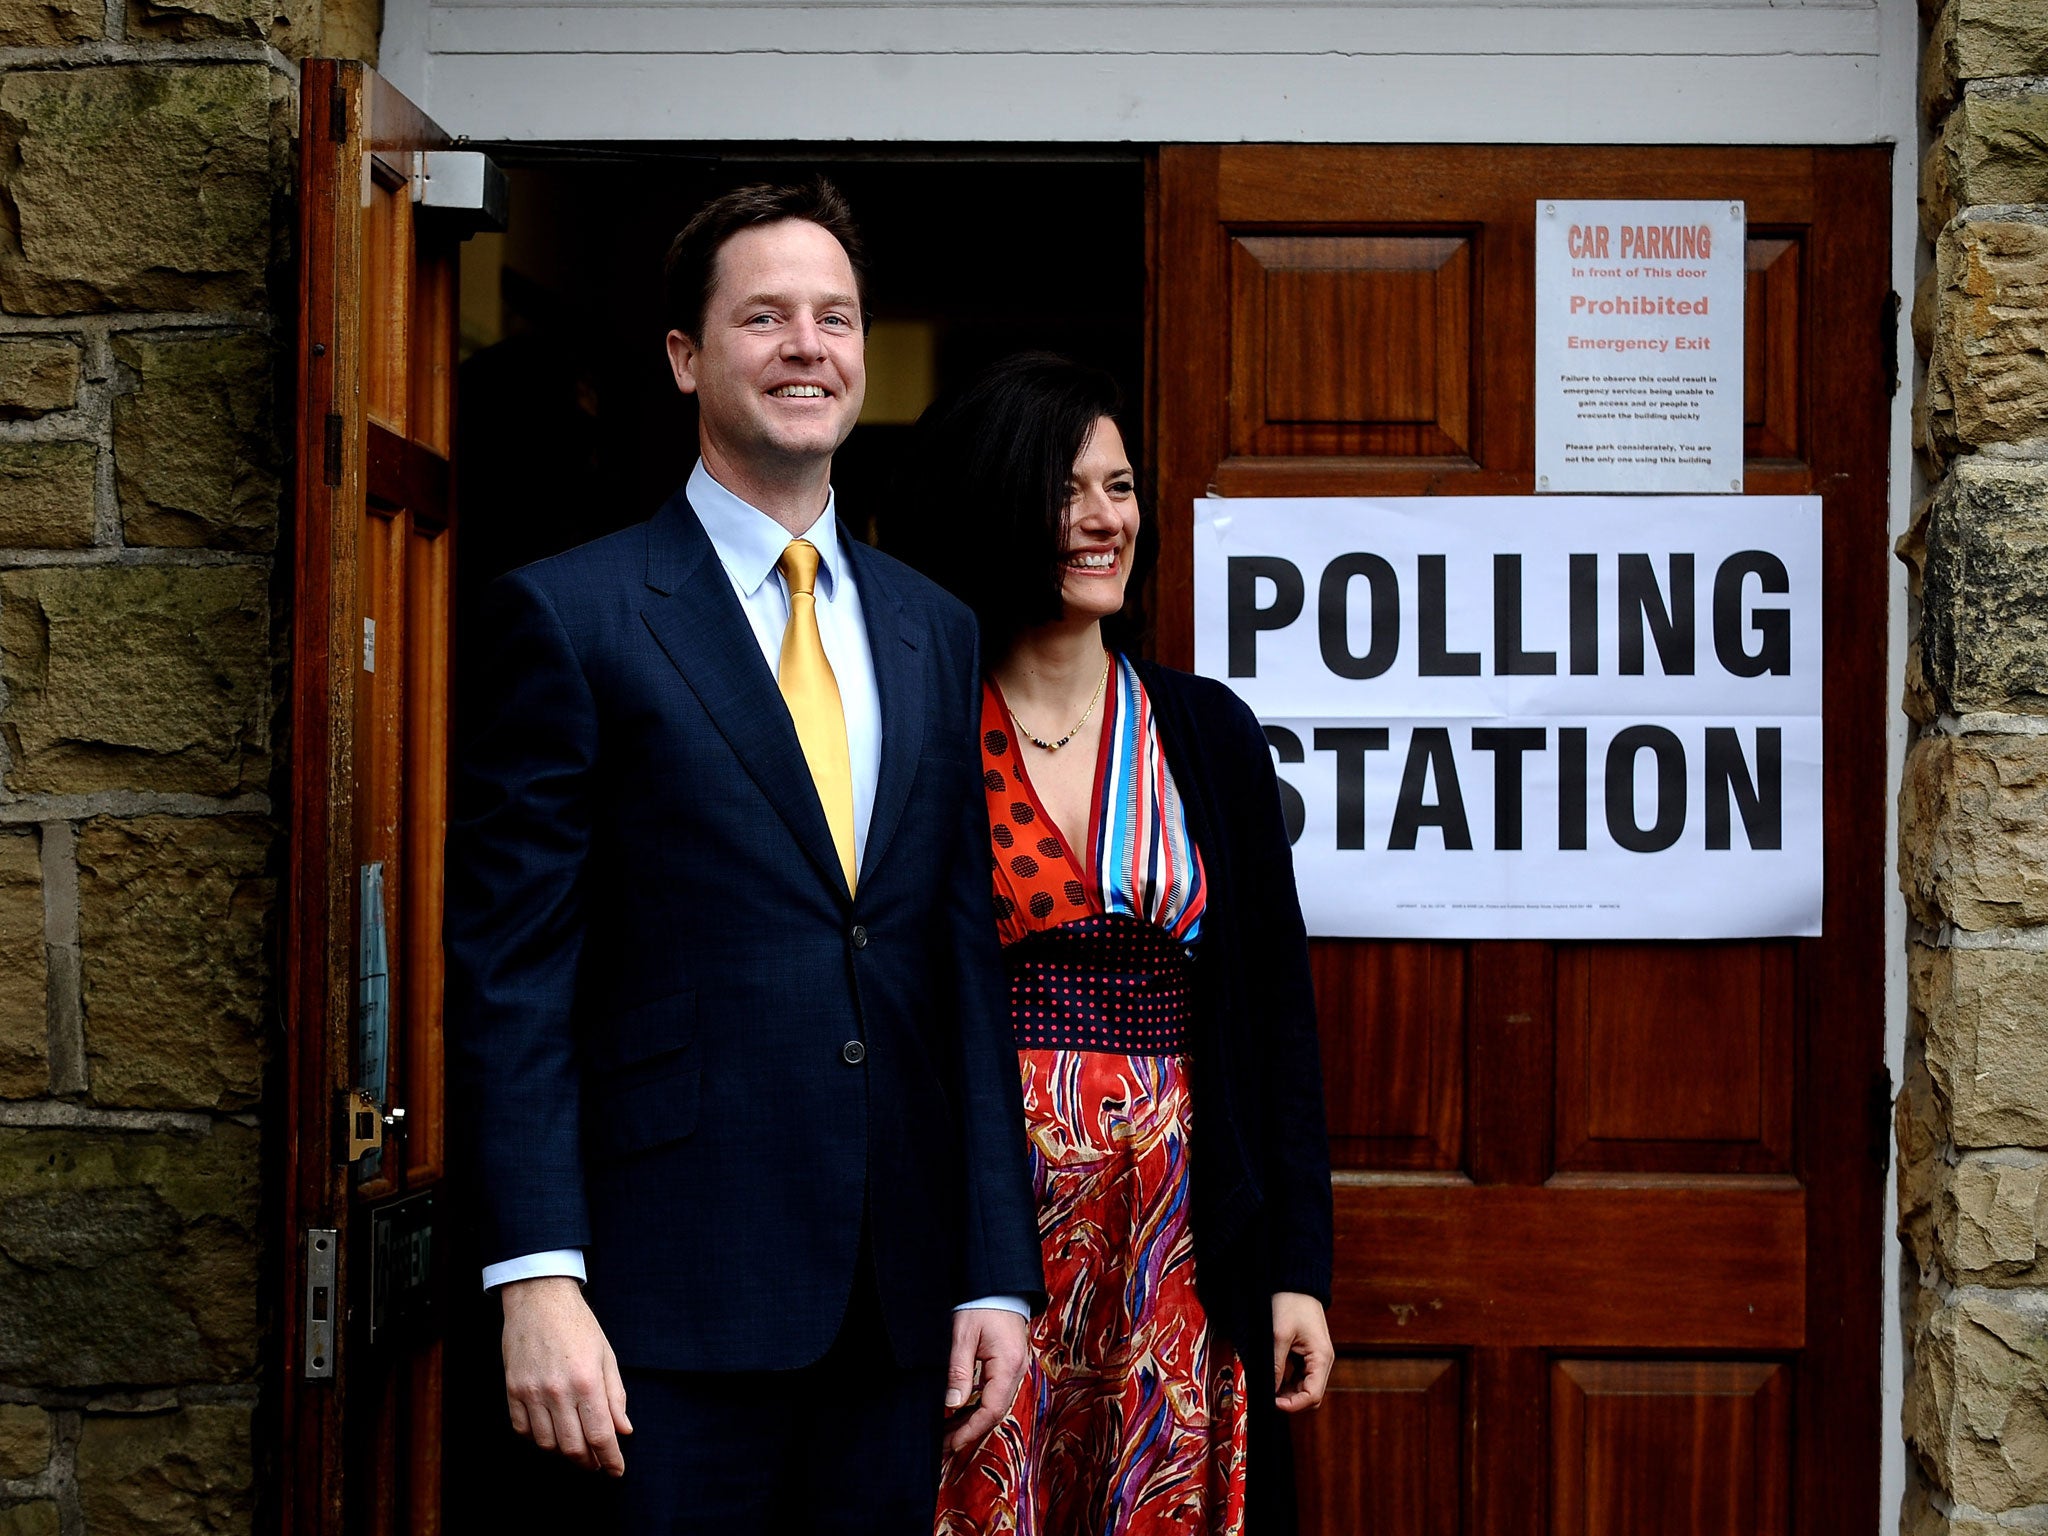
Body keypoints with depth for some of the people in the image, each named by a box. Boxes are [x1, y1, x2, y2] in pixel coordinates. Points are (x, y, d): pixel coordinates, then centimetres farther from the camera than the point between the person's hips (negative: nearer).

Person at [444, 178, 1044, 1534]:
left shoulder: (934, 631, 13)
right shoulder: (570, 616, -2)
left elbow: (967, 964, 12)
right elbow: (510, 972, -6)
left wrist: (998, 1269, 8)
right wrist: (538, 1280, -14)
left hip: (898, 1301, 5)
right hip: (675, 1293, -4)